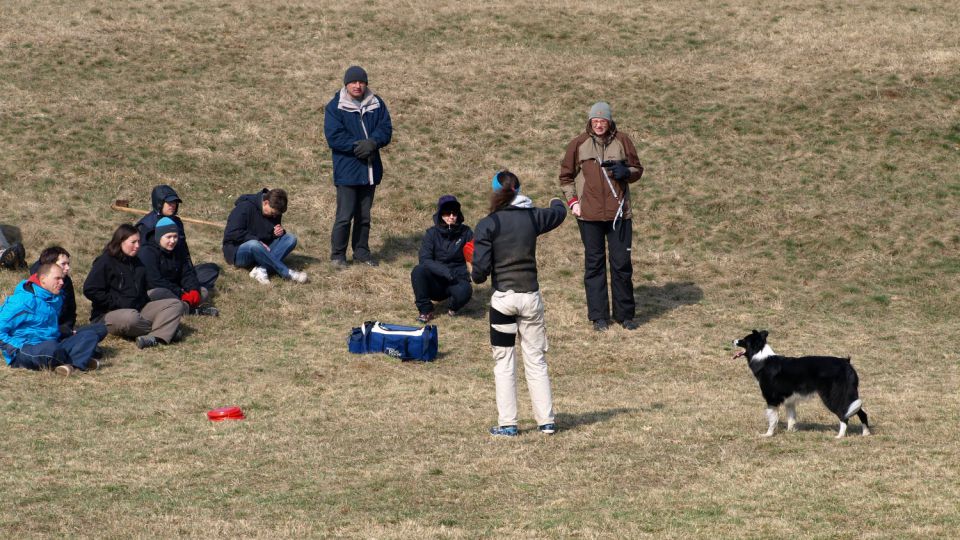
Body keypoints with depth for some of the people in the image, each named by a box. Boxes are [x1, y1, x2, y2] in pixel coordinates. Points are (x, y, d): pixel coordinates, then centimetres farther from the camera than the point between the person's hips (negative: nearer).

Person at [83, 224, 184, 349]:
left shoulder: (136, 262, 18)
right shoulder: (105, 262, -7)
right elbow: (90, 290, -16)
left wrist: (147, 303, 11)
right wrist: (116, 303, -17)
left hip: (138, 309, 7)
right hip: (108, 314, -7)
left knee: (176, 304, -11)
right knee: (131, 318, -44)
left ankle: (154, 338, -37)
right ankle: (165, 331, -18)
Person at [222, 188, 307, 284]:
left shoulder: (275, 212, 4)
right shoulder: (245, 208, -16)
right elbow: (232, 234, -22)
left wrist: (279, 232, -7)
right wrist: (257, 240, -24)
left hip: (262, 250, 7)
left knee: (291, 239, -15)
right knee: (254, 245, -41)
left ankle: (262, 269, -33)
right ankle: (287, 273, -35)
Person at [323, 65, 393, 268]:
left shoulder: (376, 104, 7)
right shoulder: (335, 106, -5)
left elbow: (386, 129, -1)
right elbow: (334, 137, -13)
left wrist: (372, 143, -20)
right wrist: (357, 146, -22)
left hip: (370, 170, 5)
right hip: (346, 170, -5)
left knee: (364, 215, 14)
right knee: (345, 216, -5)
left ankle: (361, 251, 25)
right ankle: (337, 255, 4)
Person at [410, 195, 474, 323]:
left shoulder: (465, 232, 0)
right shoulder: (432, 233, -3)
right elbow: (424, 260, -14)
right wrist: (443, 270, -30)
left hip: (457, 280, 0)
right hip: (435, 281, 0)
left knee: (464, 291, -35)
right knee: (418, 271, -30)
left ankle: (453, 307, 3)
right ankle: (426, 310, -14)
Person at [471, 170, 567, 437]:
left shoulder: (488, 224, -9)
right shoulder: (533, 217, 2)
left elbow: (481, 268, -14)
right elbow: (559, 213, 25)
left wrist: (477, 276, 9)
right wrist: (556, 202, 49)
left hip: (503, 299, -3)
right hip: (531, 296, 3)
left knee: (504, 362, 7)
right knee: (536, 360, 12)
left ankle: (507, 424, 6)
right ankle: (546, 420, 14)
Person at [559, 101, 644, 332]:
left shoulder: (622, 141, 3)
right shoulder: (579, 144, 3)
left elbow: (637, 170, 11)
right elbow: (566, 176, 12)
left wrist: (626, 172, -11)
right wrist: (572, 201, 1)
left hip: (619, 213, 0)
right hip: (589, 215, 0)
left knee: (622, 264, 3)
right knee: (594, 264, 4)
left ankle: (625, 314, 13)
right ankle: (598, 316, 10)